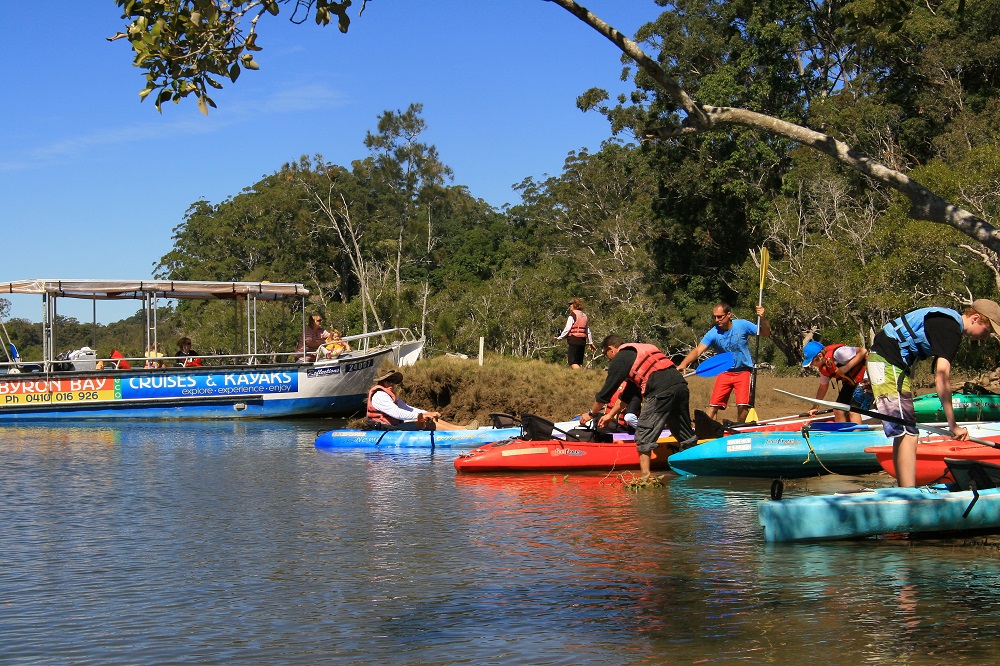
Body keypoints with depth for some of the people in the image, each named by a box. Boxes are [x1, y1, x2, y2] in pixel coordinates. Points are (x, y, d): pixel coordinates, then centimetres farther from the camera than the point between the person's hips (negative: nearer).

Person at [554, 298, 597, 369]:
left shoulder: (573, 314, -6)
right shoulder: (585, 315, 16)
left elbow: (567, 328, -9)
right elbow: (588, 331, 19)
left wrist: (559, 337, 2)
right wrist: (591, 343, 24)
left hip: (574, 340, -7)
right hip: (582, 341, 7)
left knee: (573, 362, -10)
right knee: (579, 363, 11)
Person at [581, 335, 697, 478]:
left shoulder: (619, 359, 7)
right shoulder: (642, 349, 33)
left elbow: (606, 392, 10)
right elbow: (630, 391, 37)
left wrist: (591, 413, 26)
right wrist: (610, 414, 40)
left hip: (661, 391, -8)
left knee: (644, 434, 0)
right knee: (686, 435, 17)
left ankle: (645, 476, -5)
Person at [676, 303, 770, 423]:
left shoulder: (742, 325, -12)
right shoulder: (713, 333, -13)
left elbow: (766, 334, -4)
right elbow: (698, 350, -23)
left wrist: (763, 319, -25)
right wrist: (683, 364, -40)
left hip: (743, 371, -1)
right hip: (724, 372, 1)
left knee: (742, 405, -11)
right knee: (713, 405, -7)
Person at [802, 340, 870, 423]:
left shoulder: (837, 353, -27)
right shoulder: (823, 369, 1)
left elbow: (863, 351, -30)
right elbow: (823, 387, 17)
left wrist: (846, 367, -32)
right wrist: (815, 407, 21)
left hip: (865, 379, -9)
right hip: (850, 383, 9)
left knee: (853, 411, -19)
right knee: (838, 411, 3)